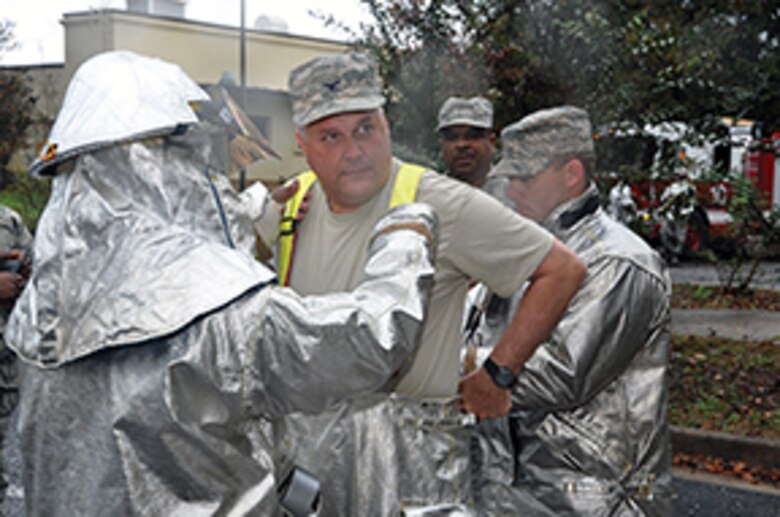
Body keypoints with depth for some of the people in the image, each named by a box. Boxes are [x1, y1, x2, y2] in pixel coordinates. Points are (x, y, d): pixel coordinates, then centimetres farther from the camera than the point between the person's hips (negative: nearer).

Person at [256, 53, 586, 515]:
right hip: (299, 440, 5)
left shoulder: (443, 206, -12)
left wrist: (498, 376, -8)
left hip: (408, 452, -4)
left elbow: (563, 270, -9)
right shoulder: (289, 205, 4)